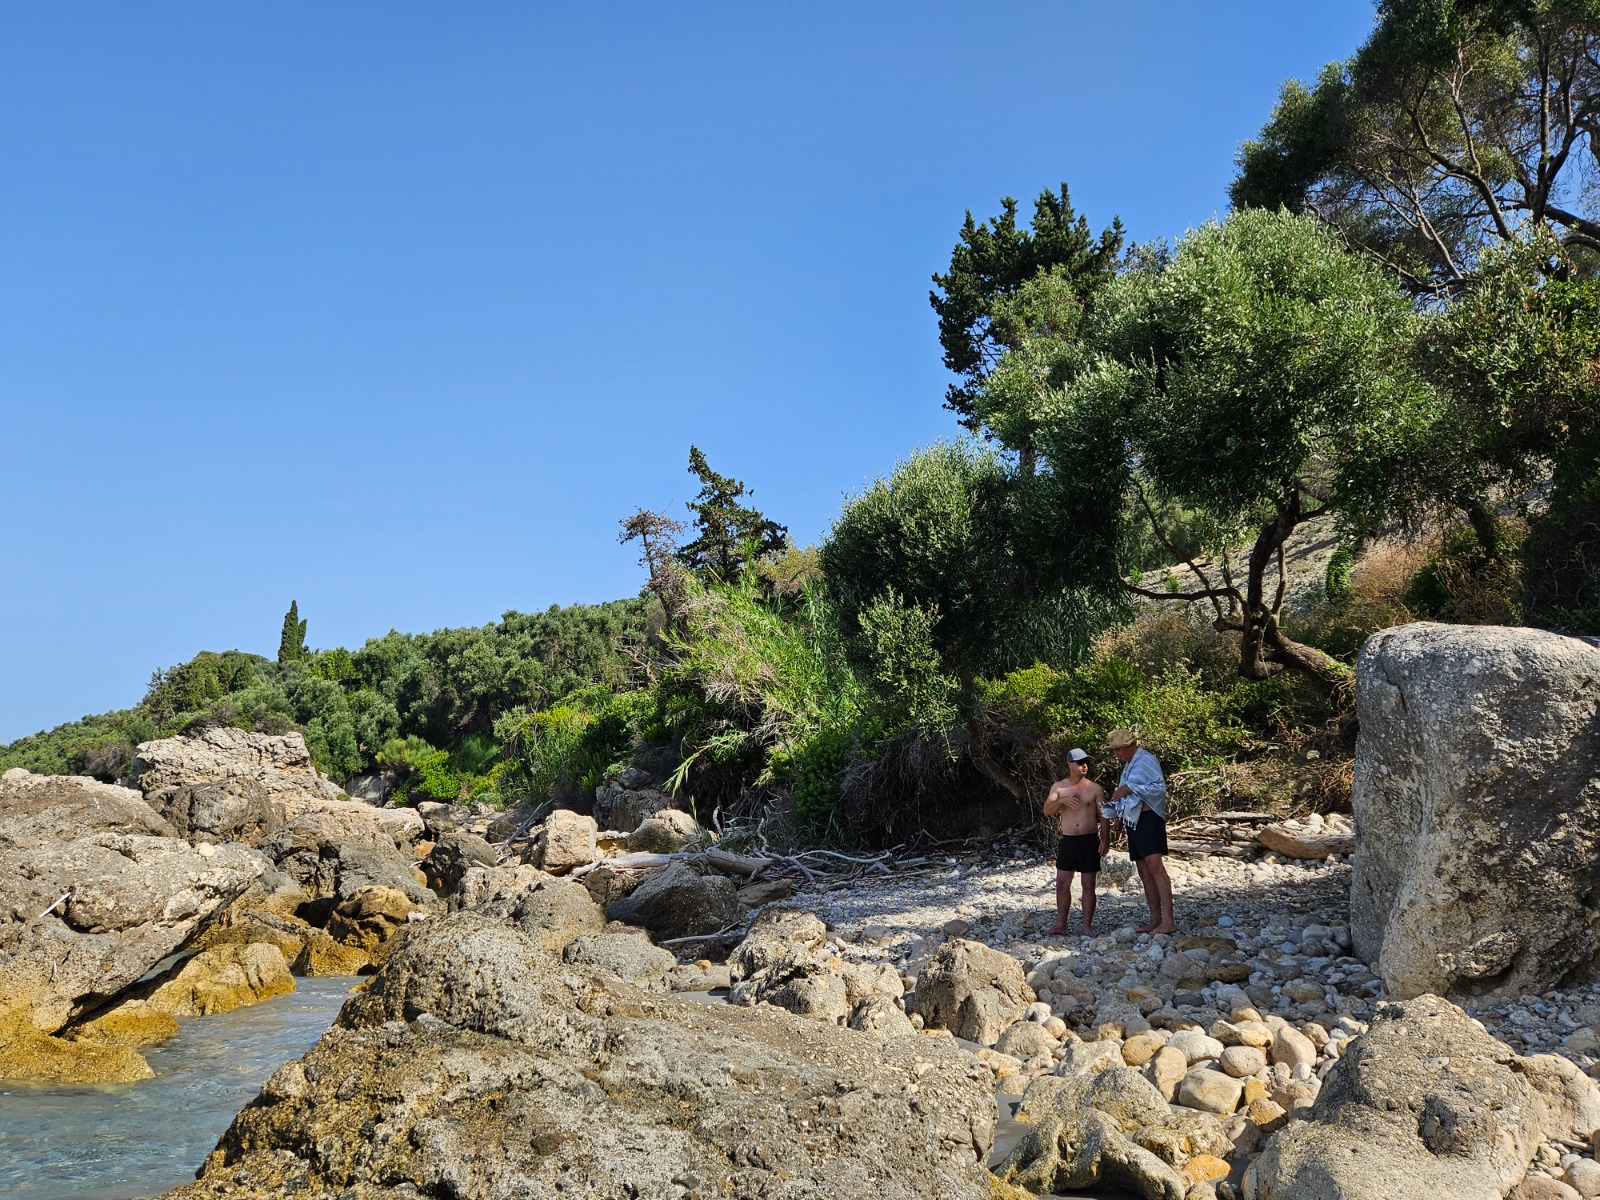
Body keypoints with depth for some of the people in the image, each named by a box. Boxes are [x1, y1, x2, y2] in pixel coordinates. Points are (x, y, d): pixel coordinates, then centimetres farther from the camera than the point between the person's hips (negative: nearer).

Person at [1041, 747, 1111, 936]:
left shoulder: (1095, 788, 0)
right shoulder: (1059, 787, 4)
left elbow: (1104, 816, 0)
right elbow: (1047, 811, -4)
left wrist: (1105, 839, -10)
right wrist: (1062, 800, -21)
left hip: (1090, 840, -2)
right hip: (1068, 840, 2)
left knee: (1088, 884, 2)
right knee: (1062, 883, 3)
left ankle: (1087, 926, 9)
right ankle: (1060, 924, 12)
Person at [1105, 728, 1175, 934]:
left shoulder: (1146, 760, -6)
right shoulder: (1128, 766, 22)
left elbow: (1159, 786, -19)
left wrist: (1129, 788, -21)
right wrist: (1114, 810, 14)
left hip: (1148, 819, -10)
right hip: (1132, 822, 10)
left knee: (1155, 866, -18)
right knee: (1144, 873, 8)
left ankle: (1168, 920, -23)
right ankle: (1155, 920, 10)